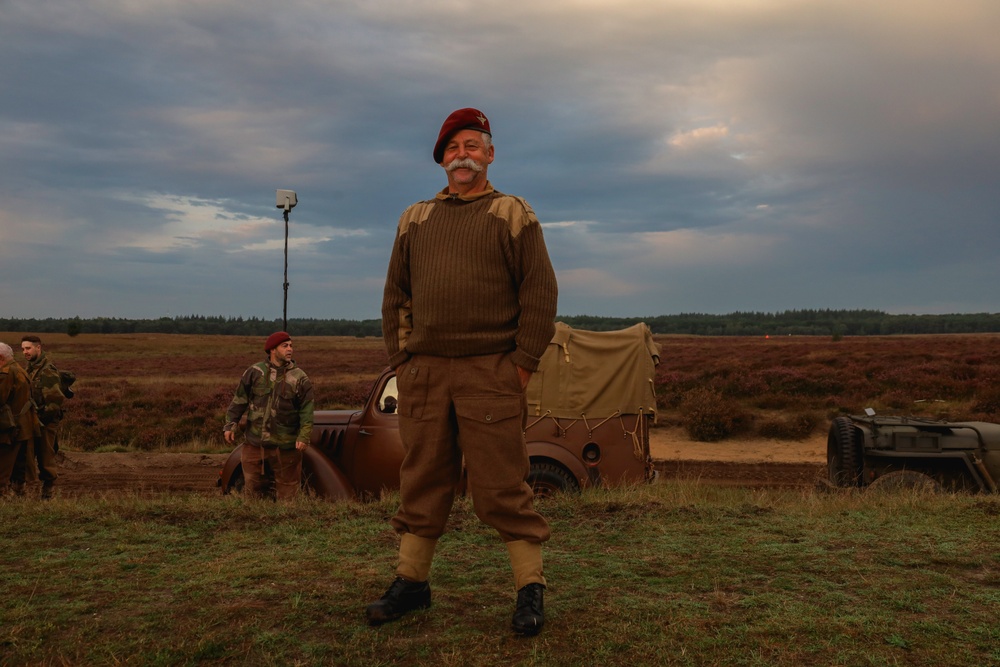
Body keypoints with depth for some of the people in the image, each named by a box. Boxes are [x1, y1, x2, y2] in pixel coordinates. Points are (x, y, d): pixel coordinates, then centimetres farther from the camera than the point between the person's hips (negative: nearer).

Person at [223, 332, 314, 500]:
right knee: (252, 490, 13)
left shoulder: (300, 378, -3)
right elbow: (239, 400, 6)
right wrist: (230, 425, -1)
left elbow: (306, 411, -6)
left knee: (287, 492, 7)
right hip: (254, 443, 2)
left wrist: (304, 437, -16)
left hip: (286, 447, -2)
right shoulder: (254, 372, 1)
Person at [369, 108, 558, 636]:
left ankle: (530, 588, 9)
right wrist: (401, 362, 6)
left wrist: (522, 369, -7)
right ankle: (411, 583, 21)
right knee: (422, 482, 9)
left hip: (490, 374, -4)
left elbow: (539, 294, -2)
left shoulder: (513, 214, 4)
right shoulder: (414, 219, 16)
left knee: (502, 486, -2)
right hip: (422, 374, 4)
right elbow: (395, 296, 16)